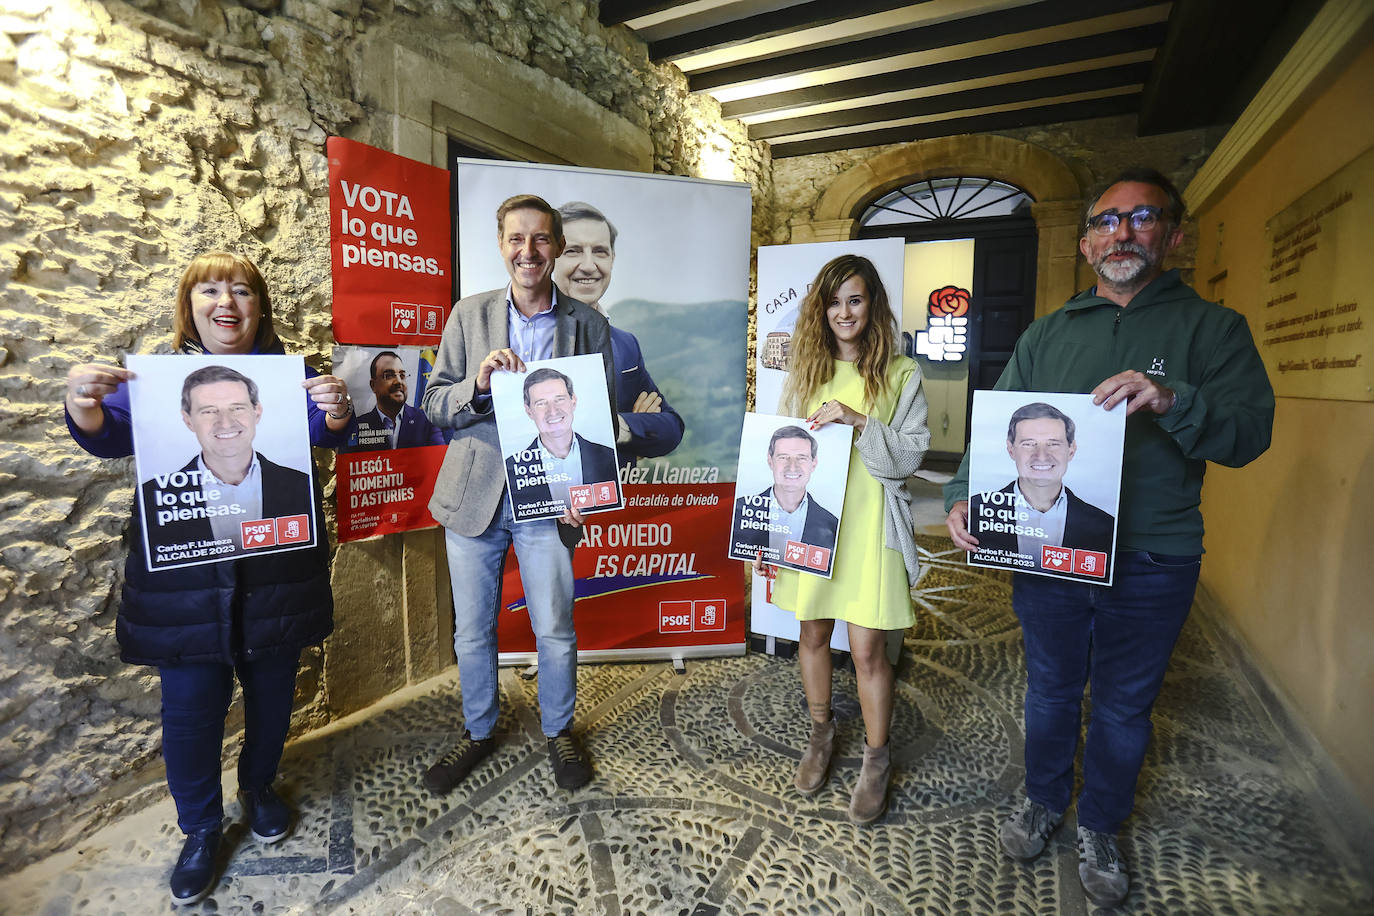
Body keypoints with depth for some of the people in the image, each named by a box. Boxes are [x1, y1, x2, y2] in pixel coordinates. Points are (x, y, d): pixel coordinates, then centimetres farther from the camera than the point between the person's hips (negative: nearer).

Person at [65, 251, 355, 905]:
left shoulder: (287, 374, 3)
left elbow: (328, 431, -11)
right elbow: (107, 436, -5)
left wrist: (337, 409, -35)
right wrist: (84, 403, -29)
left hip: (274, 568, 0)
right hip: (184, 574, 0)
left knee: (271, 689, 14)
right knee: (190, 705, 6)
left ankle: (259, 787, 41)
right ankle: (200, 827, 30)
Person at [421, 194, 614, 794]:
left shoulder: (588, 325, 1)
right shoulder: (469, 315, 3)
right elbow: (433, 405, 2)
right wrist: (479, 383, -19)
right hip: (474, 495, 2)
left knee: (555, 630, 8)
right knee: (472, 629, 14)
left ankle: (559, 731, 35)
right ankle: (478, 732, 39)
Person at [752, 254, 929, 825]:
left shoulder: (901, 375, 0)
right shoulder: (805, 373, 8)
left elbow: (909, 457, -5)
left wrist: (859, 421, -20)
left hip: (869, 527, -3)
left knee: (867, 648, 1)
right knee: (813, 634, 14)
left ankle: (876, 759, 25)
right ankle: (820, 735, 38)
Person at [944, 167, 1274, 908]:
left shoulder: (1211, 328, 0)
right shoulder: (1046, 337, 6)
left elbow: (1250, 432, -11)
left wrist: (1172, 401, -32)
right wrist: (963, 495, -18)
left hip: (1152, 564, -1)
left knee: (1124, 705, 16)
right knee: (1051, 688, 18)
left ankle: (1099, 827, 40)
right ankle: (1044, 801, 43)